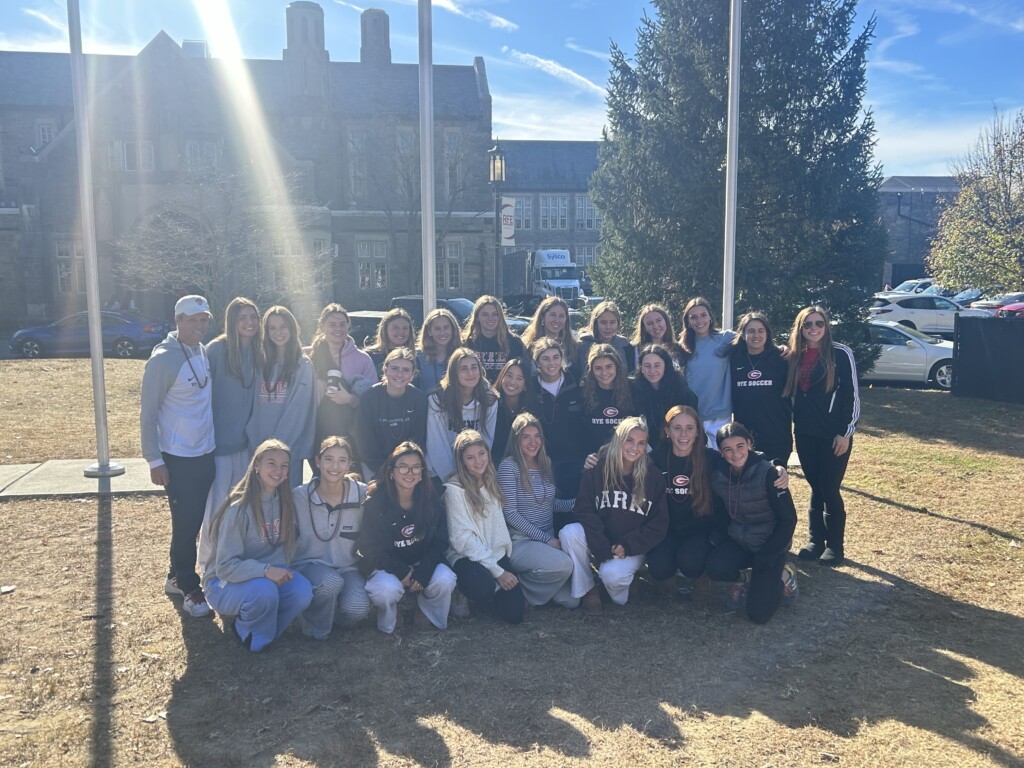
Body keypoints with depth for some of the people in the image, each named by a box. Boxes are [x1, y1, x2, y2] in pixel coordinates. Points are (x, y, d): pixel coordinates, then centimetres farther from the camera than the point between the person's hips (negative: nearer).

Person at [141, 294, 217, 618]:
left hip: (205, 453, 7)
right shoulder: (163, 359, -16)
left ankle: (177, 577, 33)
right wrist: (154, 460, -13)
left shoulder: (203, 352, 4)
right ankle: (189, 588, 17)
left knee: (196, 520, 16)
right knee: (185, 524, 1)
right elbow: (148, 414, -12)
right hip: (178, 457, -7)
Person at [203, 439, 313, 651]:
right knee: (265, 591, -36)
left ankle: (264, 630, 4)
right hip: (225, 583, -5)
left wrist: (281, 570, -14)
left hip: (267, 575, 5)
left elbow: (288, 543, 6)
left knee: (302, 590, -24)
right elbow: (225, 566, -22)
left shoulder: (284, 501, -3)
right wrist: (265, 570, -35)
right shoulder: (239, 508, -22)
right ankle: (248, 632, -3)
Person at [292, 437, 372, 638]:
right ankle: (315, 628, -3)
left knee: (358, 608, -28)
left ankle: (332, 613, 11)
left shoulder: (362, 494, -7)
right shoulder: (299, 496, -9)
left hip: (348, 567, 2)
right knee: (331, 582, -36)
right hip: (309, 564, -1)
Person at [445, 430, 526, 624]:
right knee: (484, 587, -37)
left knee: (514, 613, -11)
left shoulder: (492, 482, 7)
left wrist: (505, 563, 2)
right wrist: (497, 571, -17)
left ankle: (482, 600, 20)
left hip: (497, 554, 5)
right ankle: (465, 595, 0)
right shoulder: (455, 489, -13)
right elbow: (462, 538, -15)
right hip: (467, 557, -5)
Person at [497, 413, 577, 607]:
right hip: (520, 541, -7)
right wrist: (546, 538, -15)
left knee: (571, 600, -4)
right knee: (564, 565, -31)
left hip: (549, 539, 7)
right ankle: (520, 584, -5)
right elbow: (510, 513, -14)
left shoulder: (546, 464, 10)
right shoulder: (509, 467, -11)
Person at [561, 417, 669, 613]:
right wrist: (602, 548, -22)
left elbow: (659, 524, -3)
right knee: (569, 533, -28)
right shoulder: (597, 469, -7)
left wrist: (627, 546, -16)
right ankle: (587, 589, -9)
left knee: (611, 574, -32)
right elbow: (584, 510, -10)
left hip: (633, 548, -1)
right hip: (599, 543, 2)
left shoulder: (653, 477, -5)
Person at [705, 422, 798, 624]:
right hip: (738, 540, 4)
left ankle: (784, 574, 15)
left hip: (769, 543, -4)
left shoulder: (767, 473, -23)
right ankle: (743, 579, 7)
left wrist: (766, 558, -18)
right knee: (715, 569, -28)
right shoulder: (718, 475, -9)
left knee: (758, 613, -14)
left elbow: (788, 519, -17)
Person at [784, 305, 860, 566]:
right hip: (805, 434, 4)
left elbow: (852, 395, -9)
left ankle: (835, 546, 14)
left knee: (830, 490, 1)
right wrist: (792, 424, 5)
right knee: (816, 489, 11)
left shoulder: (841, 354, -8)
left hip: (834, 435, -4)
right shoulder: (795, 357, 7)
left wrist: (845, 432, -11)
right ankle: (815, 541, 21)